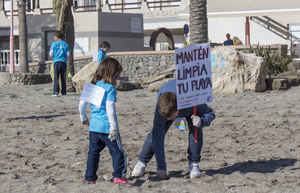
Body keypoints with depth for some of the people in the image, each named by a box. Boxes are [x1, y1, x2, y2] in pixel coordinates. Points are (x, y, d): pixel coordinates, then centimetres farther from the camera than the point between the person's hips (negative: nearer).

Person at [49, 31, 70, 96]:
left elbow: (51, 54, -1)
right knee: (63, 77, 8)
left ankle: (56, 91, -15)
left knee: (56, 77, -4)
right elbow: (68, 54, 5)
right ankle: (63, 92, 9)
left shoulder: (54, 44, 1)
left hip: (56, 62, -3)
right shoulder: (65, 44, 9)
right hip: (63, 61, 3)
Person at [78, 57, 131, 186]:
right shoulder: (110, 88, -10)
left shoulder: (93, 85, 9)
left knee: (93, 152, 14)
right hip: (106, 126, -6)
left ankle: (90, 177, 17)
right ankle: (119, 176, -5)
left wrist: (83, 118, 25)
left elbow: (82, 103, 11)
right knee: (117, 151, 1)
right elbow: (110, 108, -17)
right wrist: (113, 126, -17)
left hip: (93, 126, 6)